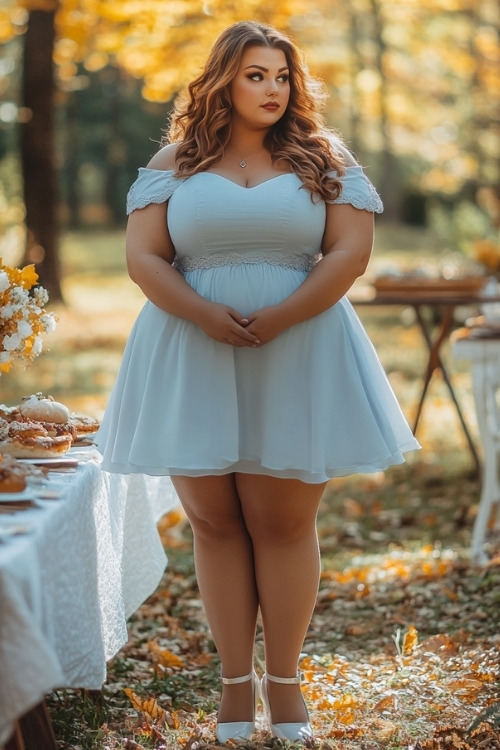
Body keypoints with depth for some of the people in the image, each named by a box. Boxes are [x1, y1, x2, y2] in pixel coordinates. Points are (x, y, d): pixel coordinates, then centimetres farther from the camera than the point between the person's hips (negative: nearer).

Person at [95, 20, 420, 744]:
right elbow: (143, 258, 2)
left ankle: (284, 679, 11)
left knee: (283, 520, 0)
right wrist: (206, 316, -15)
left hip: (297, 358, -1)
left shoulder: (323, 159, 6)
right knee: (215, 520, 3)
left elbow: (351, 252, -3)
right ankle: (236, 679, 13)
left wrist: (275, 320, -14)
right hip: (194, 361, 1)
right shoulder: (174, 162, 8)